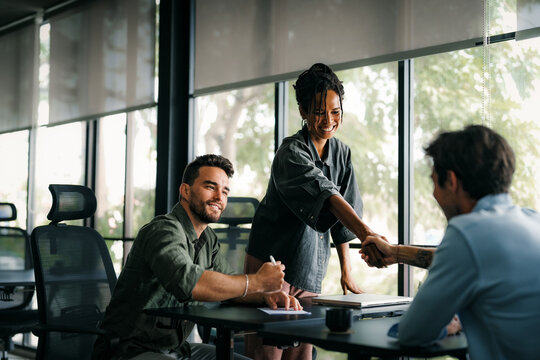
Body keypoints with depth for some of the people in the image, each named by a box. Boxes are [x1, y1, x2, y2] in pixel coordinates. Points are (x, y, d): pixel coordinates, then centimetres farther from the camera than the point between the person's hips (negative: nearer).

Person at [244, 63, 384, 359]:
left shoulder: (341, 152, 7)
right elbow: (325, 194, -32)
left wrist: (346, 271, 6)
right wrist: (364, 232, -46)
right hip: (273, 260, -6)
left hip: (310, 266, 6)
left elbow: (340, 221, 10)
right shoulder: (291, 152, -15)